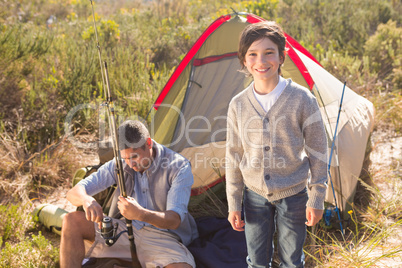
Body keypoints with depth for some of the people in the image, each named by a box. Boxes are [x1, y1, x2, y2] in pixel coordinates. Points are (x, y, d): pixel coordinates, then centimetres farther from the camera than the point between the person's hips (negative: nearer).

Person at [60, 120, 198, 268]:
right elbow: (73, 193, -4)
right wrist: (86, 200, -32)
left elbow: (174, 220, -22)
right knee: (72, 221, -17)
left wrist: (141, 214, -43)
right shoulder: (119, 165, -3)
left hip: (161, 237, -3)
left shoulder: (179, 167, -14)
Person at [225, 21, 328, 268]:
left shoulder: (302, 99, -14)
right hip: (255, 195, 2)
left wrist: (316, 199, -5)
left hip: (293, 194, -2)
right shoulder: (238, 105, -6)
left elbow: (317, 152, -6)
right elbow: (234, 156, 2)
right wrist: (233, 204, 4)